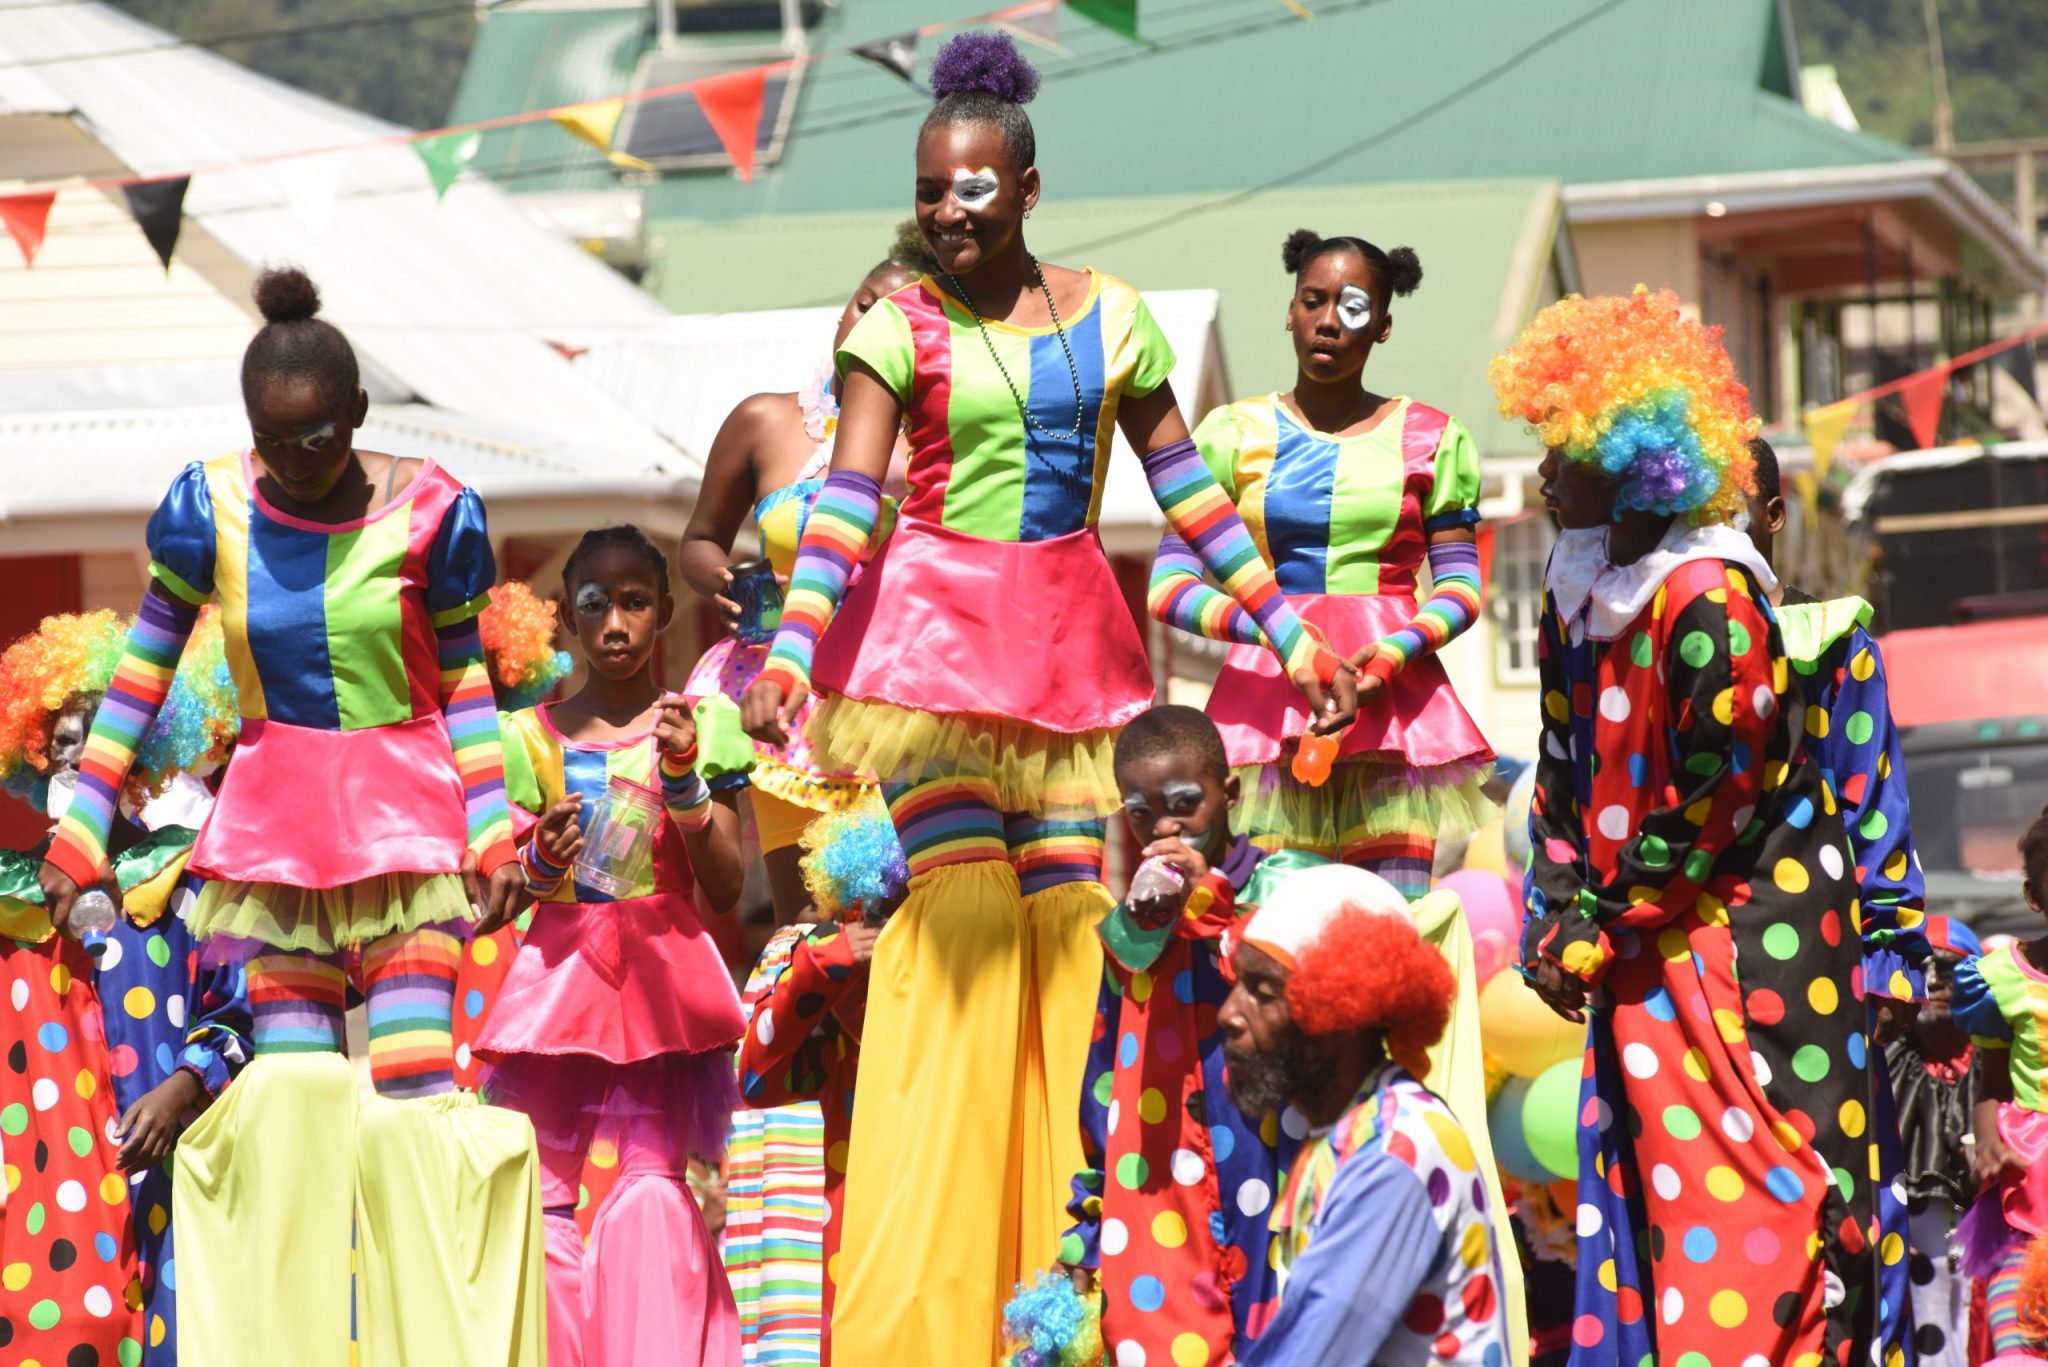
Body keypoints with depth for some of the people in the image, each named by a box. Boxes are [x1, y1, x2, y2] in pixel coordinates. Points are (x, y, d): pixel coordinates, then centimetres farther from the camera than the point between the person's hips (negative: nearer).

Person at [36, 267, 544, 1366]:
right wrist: (82, 825, 4)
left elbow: (464, 678, 3)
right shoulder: (213, 509, -4)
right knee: (292, 1094, 0)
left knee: (415, 1088, -11)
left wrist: (493, 832, -3)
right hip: (274, 817, 2)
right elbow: (143, 667, 5)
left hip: (404, 810, -2)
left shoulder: (426, 514, -7)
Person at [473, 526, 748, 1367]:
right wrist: (542, 859, -12)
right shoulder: (535, 737, 8)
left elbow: (725, 892, 0)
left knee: (654, 1186, -13)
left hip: (663, 975, -2)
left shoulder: (695, 728, 5)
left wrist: (683, 780, -13)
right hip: (558, 973, 2)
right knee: (541, 1192, -7)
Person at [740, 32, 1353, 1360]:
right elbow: (846, 501, -11)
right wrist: (789, 653, -23)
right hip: (936, 631, -3)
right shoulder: (901, 327, -2)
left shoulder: (1109, 316, 8)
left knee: (1071, 915, 1)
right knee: (965, 913, -10)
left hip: (1068, 637, 4)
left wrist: (1291, 634, 10)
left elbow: (1188, 489, 12)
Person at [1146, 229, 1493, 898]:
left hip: (1393, 690, 1)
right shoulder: (1235, 433, 8)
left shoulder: (1428, 438, 11)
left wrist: (1397, 650, -12)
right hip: (1268, 688, -1)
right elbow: (1170, 582, 1)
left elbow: (1461, 584, 8)